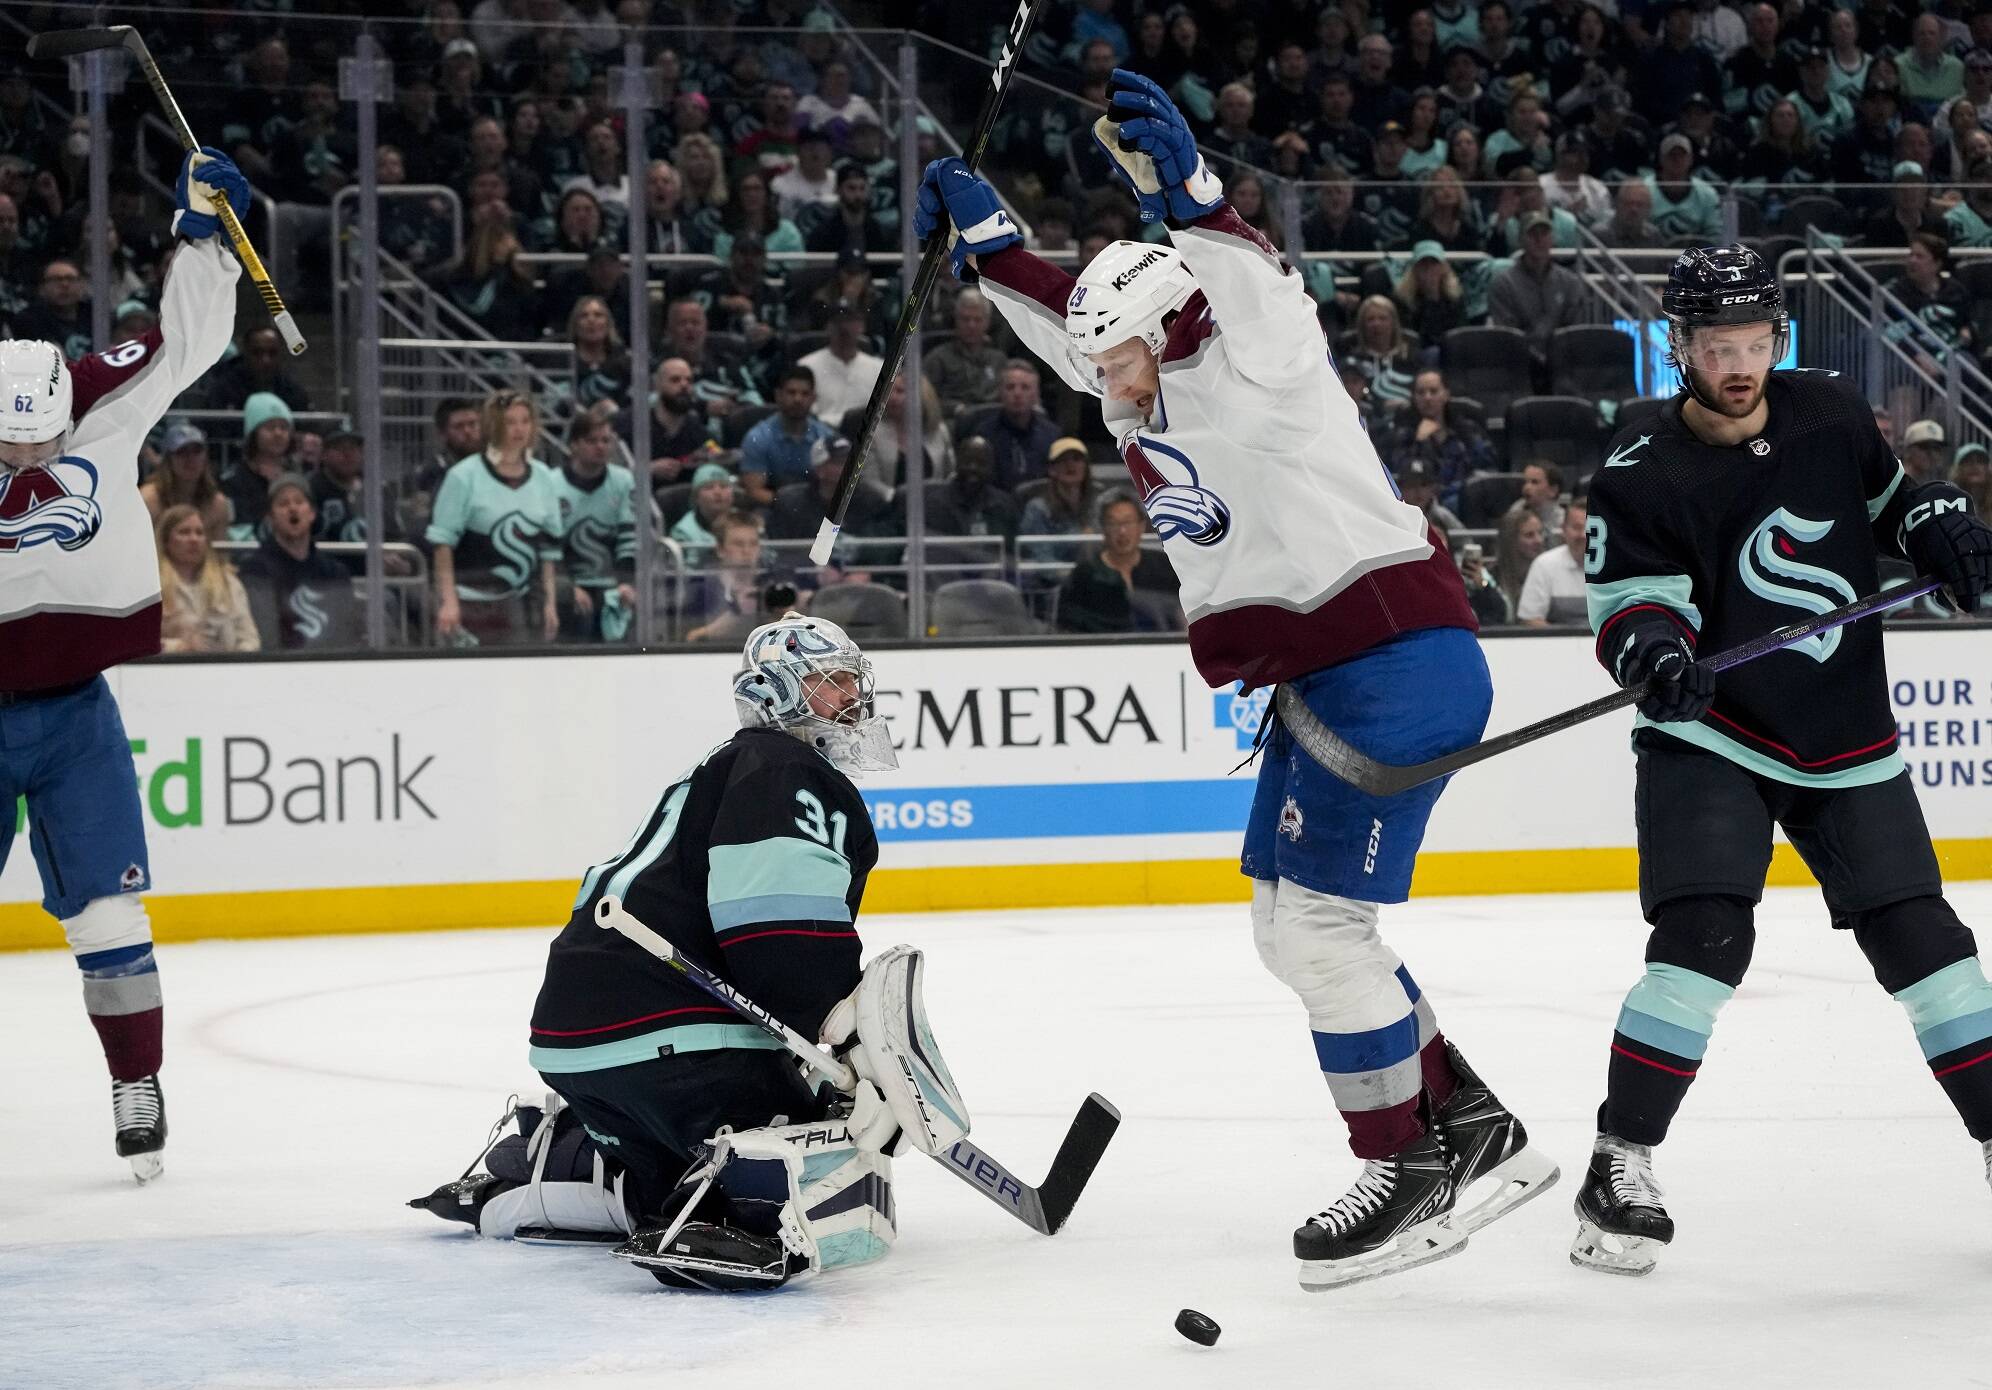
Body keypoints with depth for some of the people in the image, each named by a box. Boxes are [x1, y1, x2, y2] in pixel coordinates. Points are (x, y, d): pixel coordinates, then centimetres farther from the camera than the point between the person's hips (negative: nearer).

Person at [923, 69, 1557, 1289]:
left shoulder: (1257, 368, -11)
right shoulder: (1148, 401, 14)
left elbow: (1253, 291, -32)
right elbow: (1066, 317, 28)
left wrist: (1188, 194, -47)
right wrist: (987, 232, 18)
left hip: (1399, 668, -11)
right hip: (1321, 685, 11)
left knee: (1319, 919, -10)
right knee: (1292, 925, 13)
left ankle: (1410, 1174, -1)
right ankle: (1473, 1127, 19)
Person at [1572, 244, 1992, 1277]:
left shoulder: (1828, 411, 0)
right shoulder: (1642, 474, -12)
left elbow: (1886, 494, 18)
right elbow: (1629, 597, -15)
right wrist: (1651, 646, -36)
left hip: (1845, 743, 4)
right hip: (1710, 738, -4)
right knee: (1703, 936, -19)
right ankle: (1620, 1166, -11)